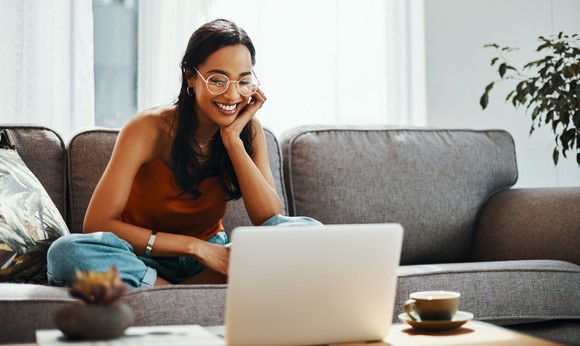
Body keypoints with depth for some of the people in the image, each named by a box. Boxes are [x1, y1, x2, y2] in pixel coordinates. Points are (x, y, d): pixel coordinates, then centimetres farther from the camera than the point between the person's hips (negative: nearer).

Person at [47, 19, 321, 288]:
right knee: (66, 252, -34)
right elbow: (97, 226, -22)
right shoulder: (149, 129, -16)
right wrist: (194, 246, -26)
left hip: (210, 260, 3)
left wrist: (233, 139, -21)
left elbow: (270, 219, -15)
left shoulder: (249, 130, -5)